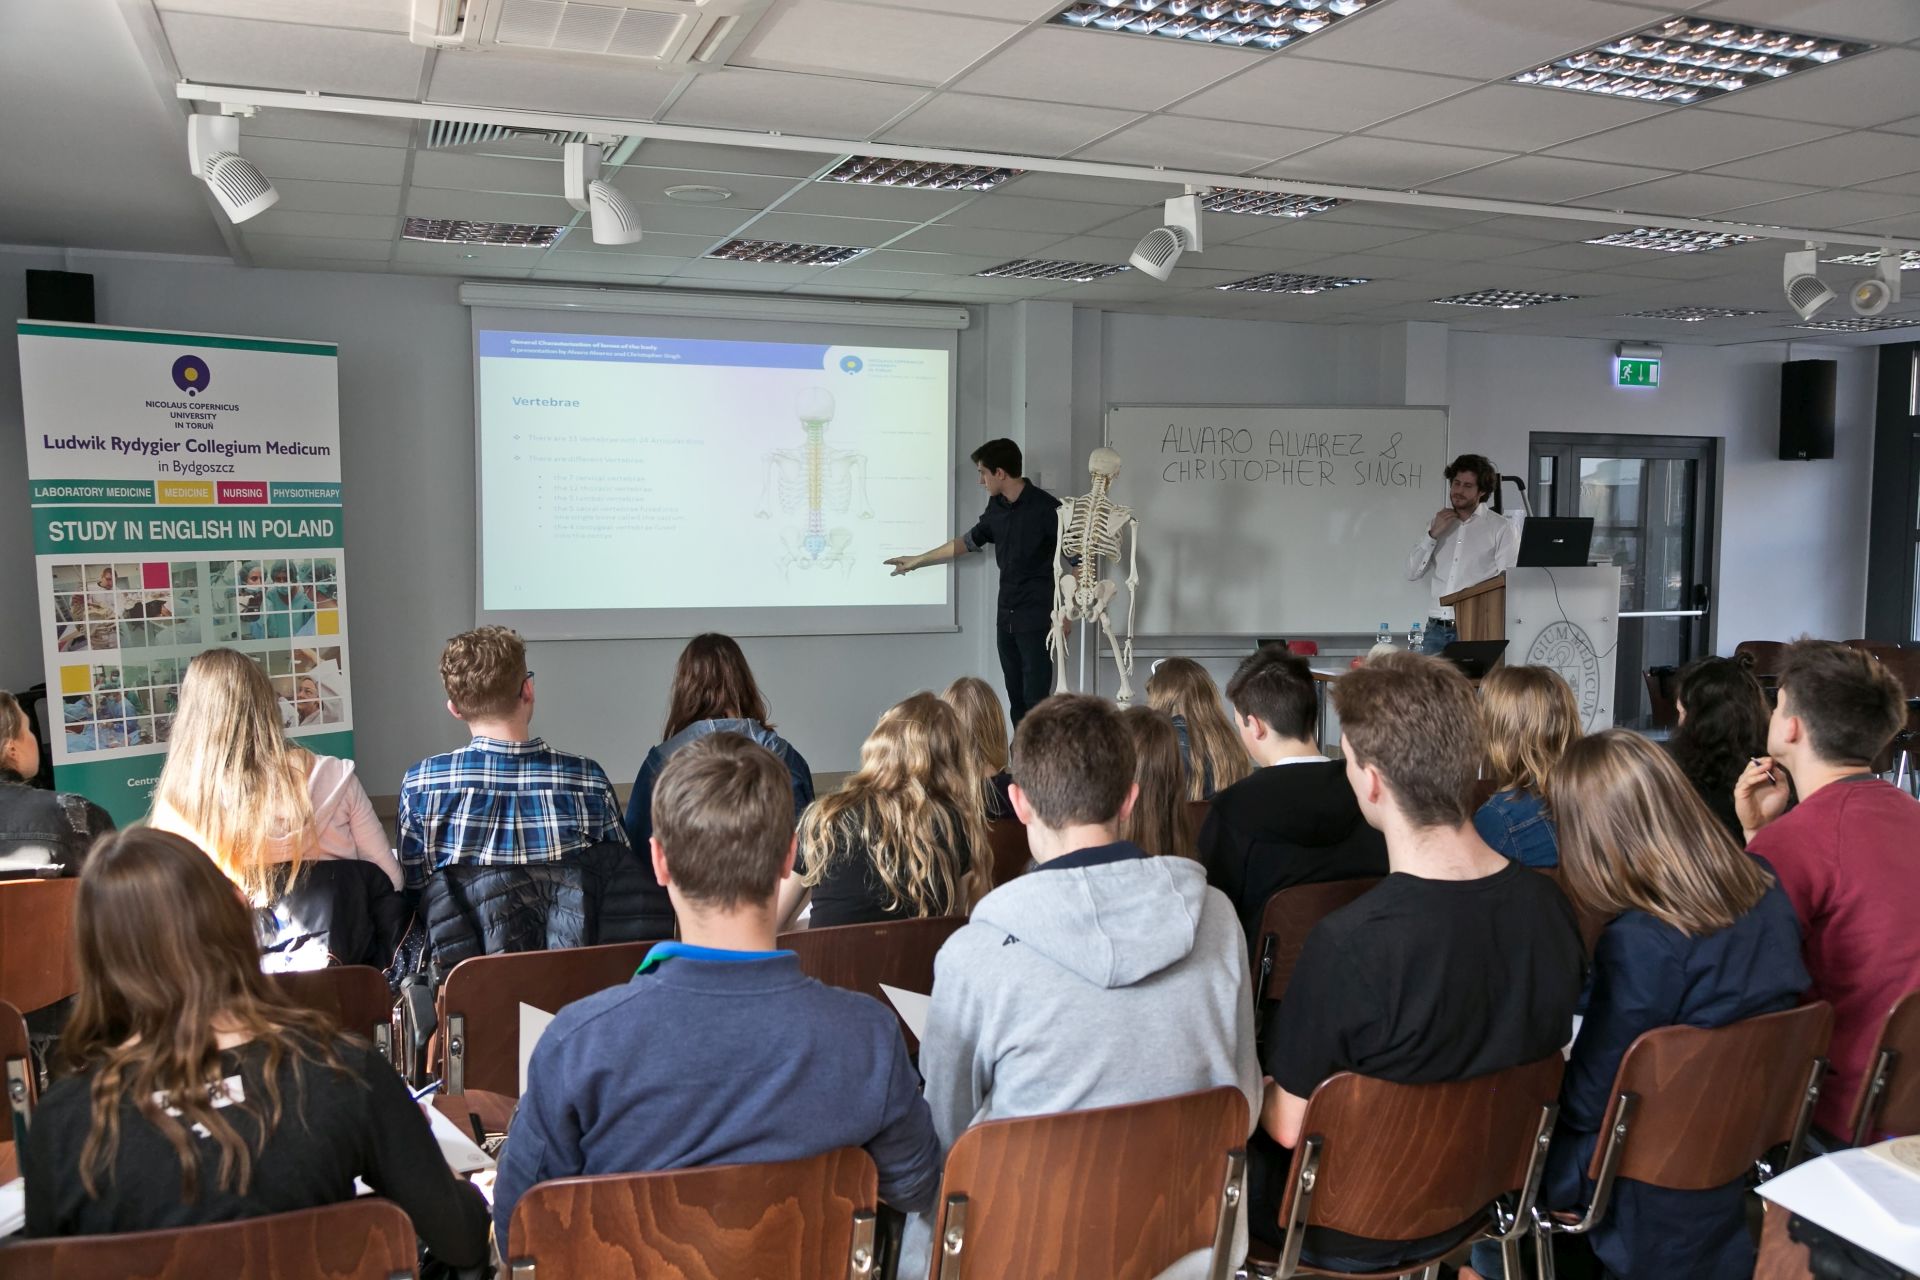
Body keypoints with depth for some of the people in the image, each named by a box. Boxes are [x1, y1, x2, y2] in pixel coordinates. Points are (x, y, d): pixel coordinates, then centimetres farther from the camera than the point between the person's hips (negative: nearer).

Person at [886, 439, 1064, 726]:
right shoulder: (997, 506, 8)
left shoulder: (1046, 508, -14)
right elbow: (969, 541, 23)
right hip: (1006, 615, 7)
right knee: (1016, 698, 8)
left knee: (1035, 701, -8)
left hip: (1037, 618, -7)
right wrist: (917, 561, 26)